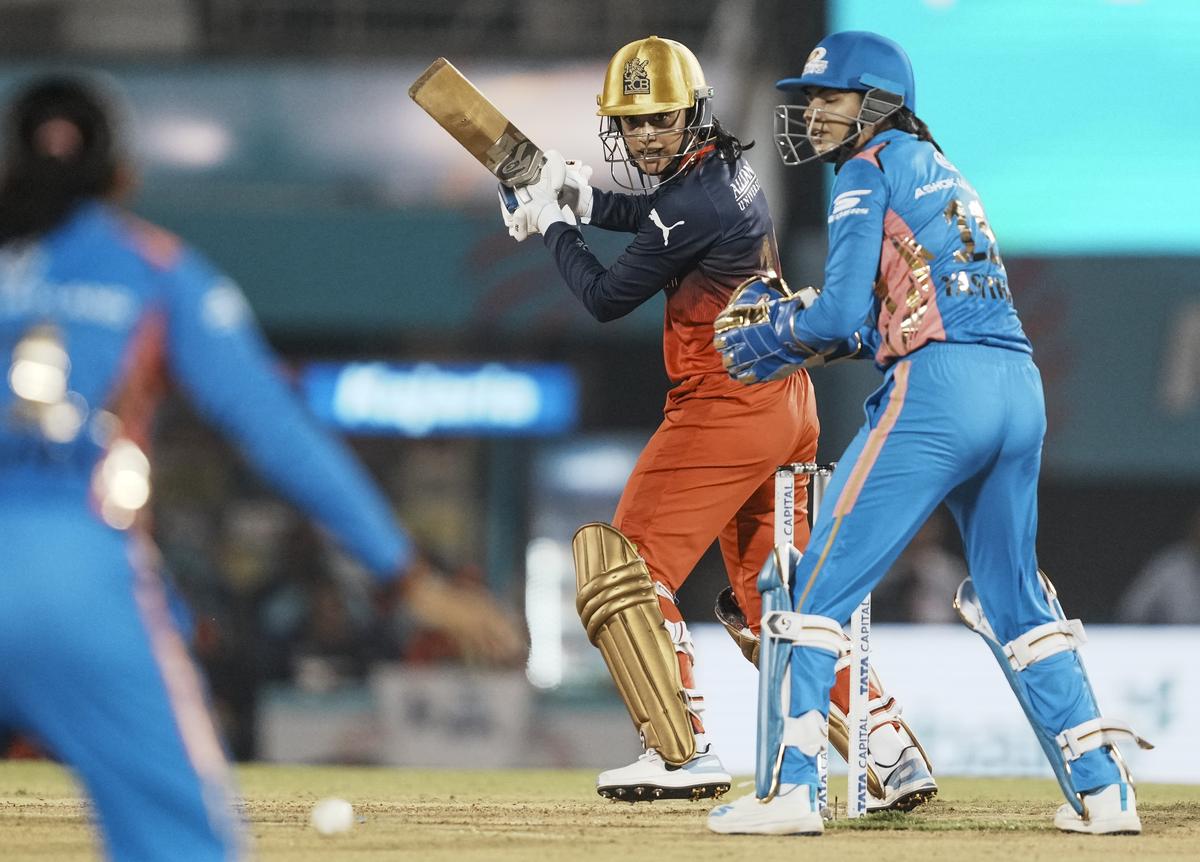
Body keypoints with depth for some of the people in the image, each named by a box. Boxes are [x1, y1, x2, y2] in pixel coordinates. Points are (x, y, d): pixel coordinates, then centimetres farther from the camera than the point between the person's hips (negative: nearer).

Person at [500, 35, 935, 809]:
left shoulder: (694, 199, -18)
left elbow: (608, 298, -10)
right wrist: (583, 199, 13)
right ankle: (895, 756, 9)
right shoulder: (730, 167, 11)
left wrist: (552, 225, 5)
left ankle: (684, 753, -13)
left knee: (623, 567, -7)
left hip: (726, 406, -10)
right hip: (787, 403, 10)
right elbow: (657, 214, 31)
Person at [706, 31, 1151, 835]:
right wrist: (797, 314, 22)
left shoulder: (870, 171, 2)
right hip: (1020, 386, 8)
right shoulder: (944, 173, 26)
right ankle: (1102, 790, 15)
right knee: (1014, 598, 19)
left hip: (938, 382, -8)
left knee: (822, 584, -3)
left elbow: (844, 313, -7)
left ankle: (790, 787, -11)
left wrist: (772, 335, 9)